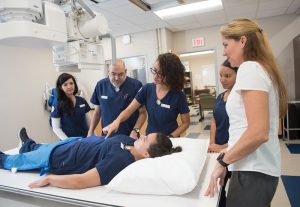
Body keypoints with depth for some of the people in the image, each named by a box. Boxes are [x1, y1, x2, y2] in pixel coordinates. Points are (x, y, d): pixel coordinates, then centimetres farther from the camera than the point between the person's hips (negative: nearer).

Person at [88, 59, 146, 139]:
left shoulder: (136, 85, -12)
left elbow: (142, 112, -8)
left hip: (129, 136, -2)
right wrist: (90, 132, 6)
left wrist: (135, 130, -21)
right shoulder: (101, 85, -2)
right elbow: (97, 111, 8)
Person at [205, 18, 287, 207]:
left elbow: (258, 132, -24)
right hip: (260, 167, 9)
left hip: (252, 170, -9)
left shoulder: (249, 68, -15)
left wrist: (223, 161, -14)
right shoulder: (264, 68, 14)